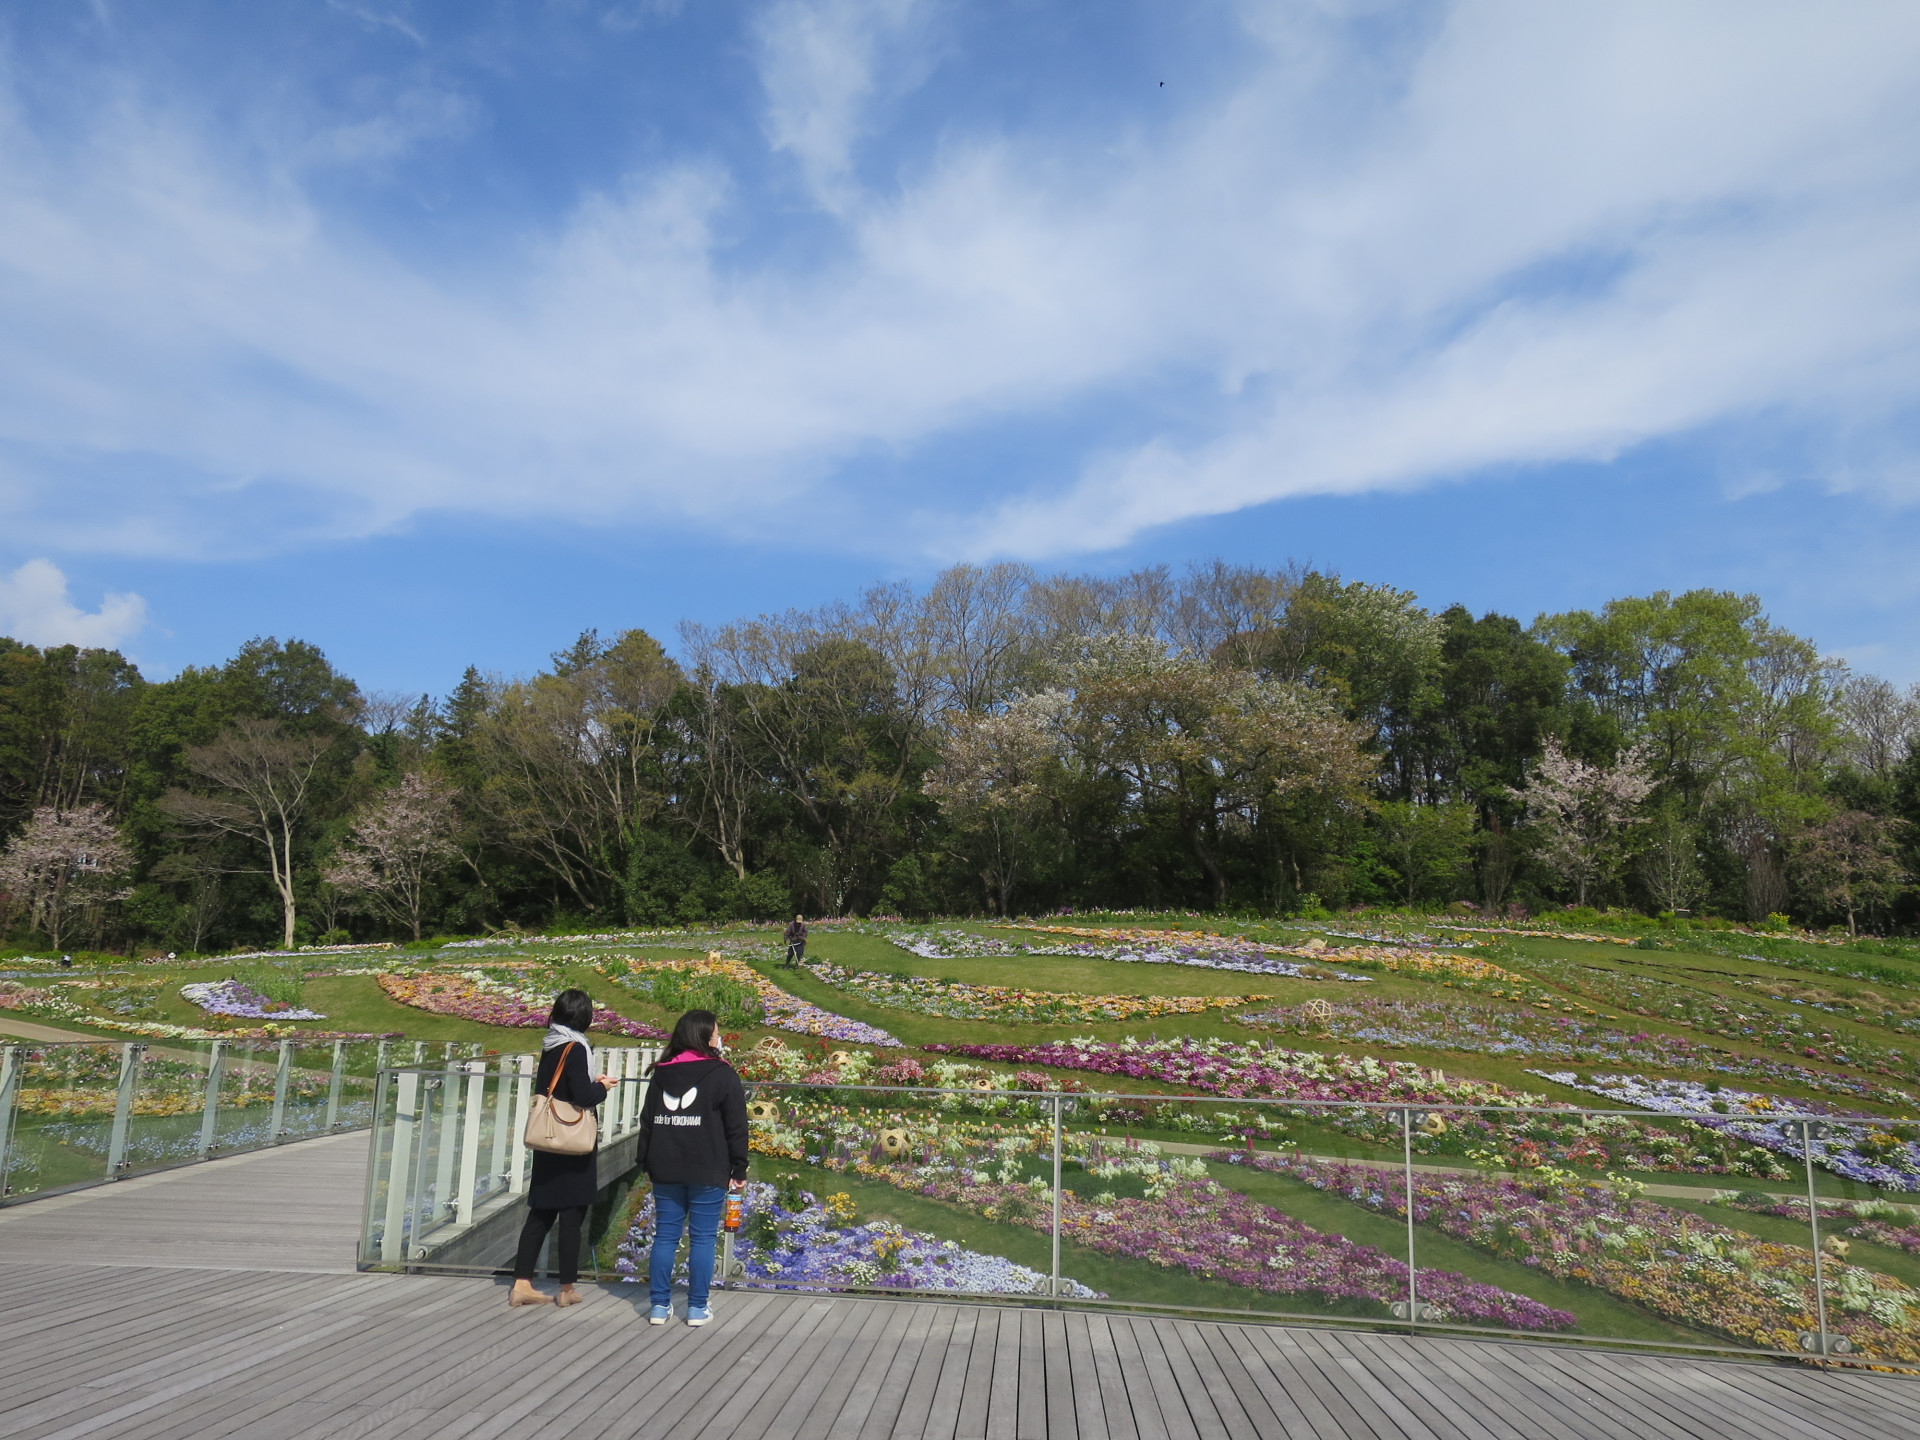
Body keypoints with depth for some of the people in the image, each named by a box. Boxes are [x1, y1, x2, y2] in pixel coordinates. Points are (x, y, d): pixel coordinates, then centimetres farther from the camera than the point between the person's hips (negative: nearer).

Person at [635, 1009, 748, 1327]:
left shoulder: (661, 1074, 9)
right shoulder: (722, 1074, -5)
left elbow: (647, 1121, 13)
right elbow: (736, 1126, -5)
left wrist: (645, 1162, 20)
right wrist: (739, 1170, 1)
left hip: (665, 1171, 4)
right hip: (707, 1173, -4)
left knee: (664, 1236, 9)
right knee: (702, 1238, 3)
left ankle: (660, 1305, 13)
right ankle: (698, 1307, 7)